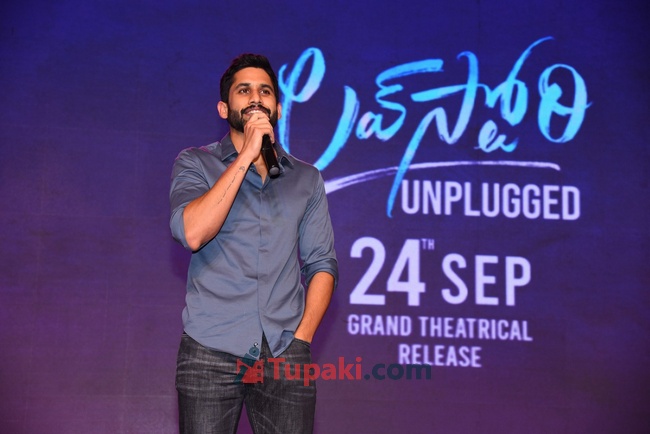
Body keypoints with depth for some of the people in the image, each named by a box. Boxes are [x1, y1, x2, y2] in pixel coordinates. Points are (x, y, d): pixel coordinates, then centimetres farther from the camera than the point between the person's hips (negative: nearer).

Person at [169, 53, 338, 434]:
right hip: (212, 350, -2)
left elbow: (322, 263, 10)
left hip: (285, 354, 2)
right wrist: (246, 155, -13)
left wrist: (302, 337, -3)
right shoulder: (195, 163, 6)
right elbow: (192, 233, -13)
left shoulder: (307, 178, 13)